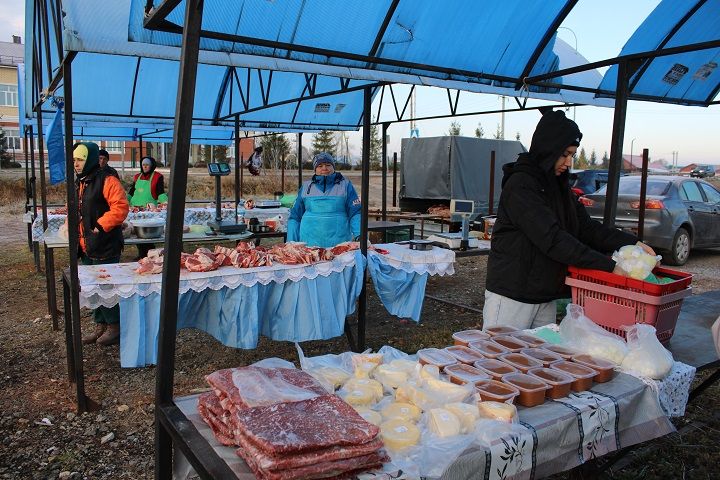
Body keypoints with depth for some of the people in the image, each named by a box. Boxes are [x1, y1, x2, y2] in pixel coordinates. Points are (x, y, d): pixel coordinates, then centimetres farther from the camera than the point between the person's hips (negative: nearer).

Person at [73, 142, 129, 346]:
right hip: (86, 248, 9)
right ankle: (100, 325, 27)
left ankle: (114, 327, 12)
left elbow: (120, 207, -23)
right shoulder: (78, 183, 15)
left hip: (105, 247, -9)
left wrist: (101, 225, -23)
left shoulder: (106, 181, -13)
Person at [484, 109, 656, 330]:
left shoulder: (559, 186, 13)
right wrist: (608, 266, -22)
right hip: (511, 296, -8)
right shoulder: (520, 185, -16)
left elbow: (587, 227, 10)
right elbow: (552, 239, -23)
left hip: (546, 298, 8)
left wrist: (633, 243, -4)